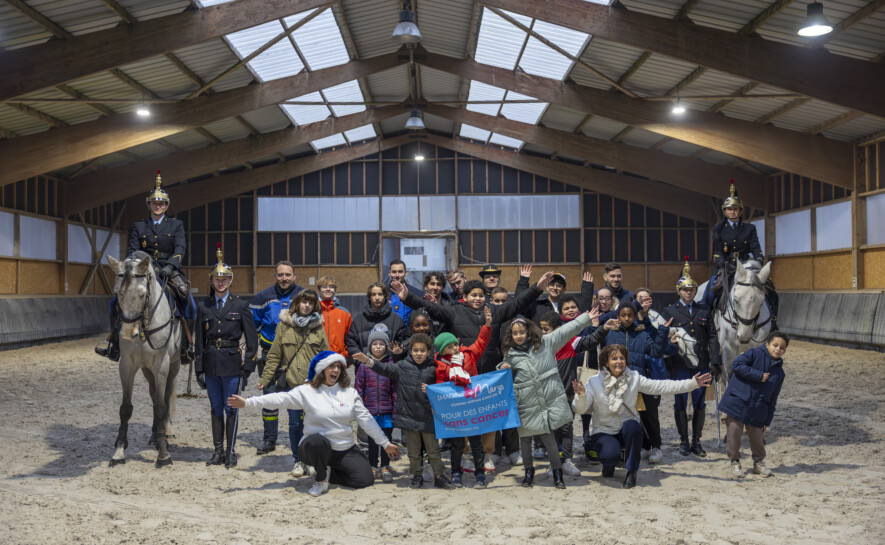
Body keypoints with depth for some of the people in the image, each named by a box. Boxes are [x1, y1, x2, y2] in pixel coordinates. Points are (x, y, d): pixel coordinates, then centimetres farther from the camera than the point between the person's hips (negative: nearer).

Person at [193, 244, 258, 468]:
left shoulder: (241, 306, -1)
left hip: (231, 364, -3)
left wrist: (247, 367, -6)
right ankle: (218, 451, 20)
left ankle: (230, 452, 12)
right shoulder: (204, 307, 7)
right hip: (211, 364, 3)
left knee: (231, 409, 2)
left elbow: (252, 340, 0)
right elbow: (199, 341, 10)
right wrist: (199, 370, 6)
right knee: (216, 409, 10)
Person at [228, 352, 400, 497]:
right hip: (315, 448, -3)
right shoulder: (307, 392, -4)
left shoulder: (350, 393, 5)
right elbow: (280, 399, -11)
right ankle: (321, 479, -8)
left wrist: (385, 443, 4)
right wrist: (247, 402, -21)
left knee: (365, 479, -12)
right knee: (316, 440, -38)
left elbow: (366, 420, 6)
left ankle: (327, 472, 13)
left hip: (345, 451, 3)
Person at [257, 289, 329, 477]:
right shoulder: (284, 325, 4)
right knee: (295, 423, 5)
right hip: (290, 382, 0)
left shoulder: (318, 327, 6)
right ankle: (298, 460, 20)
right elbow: (274, 355, 6)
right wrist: (265, 379, 1)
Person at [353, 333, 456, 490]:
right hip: (408, 417, 0)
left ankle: (439, 476, 19)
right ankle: (416, 476, 26)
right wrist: (368, 360, -21)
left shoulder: (432, 369, 0)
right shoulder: (402, 366, -1)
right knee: (413, 451, 12)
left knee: (433, 450, 8)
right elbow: (385, 368, -9)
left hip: (428, 417, 0)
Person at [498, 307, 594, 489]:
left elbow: (567, 330, 2)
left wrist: (587, 316, 0)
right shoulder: (510, 355, 6)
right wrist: (502, 370, -3)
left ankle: (557, 473, 14)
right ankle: (529, 471, 30)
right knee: (525, 437, 10)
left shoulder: (546, 343, 2)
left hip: (550, 400, -2)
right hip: (526, 405, 2)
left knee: (548, 436, -3)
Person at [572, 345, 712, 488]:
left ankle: (632, 472, -13)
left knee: (631, 425, -34)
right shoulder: (594, 382, -10)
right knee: (610, 455, -33)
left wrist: (692, 383, -11)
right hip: (604, 432, -2)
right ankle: (608, 464, 10)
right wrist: (581, 396, -41)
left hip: (628, 430, 2)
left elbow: (661, 386, -4)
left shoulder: (634, 378, -2)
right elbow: (580, 409, -17)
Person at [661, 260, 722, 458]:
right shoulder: (669, 312, 4)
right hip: (680, 364, -2)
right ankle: (684, 442, 14)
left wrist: (715, 361, 0)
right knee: (681, 403, 3)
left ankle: (696, 441, 17)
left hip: (701, 363, 2)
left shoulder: (704, 310, 10)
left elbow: (712, 337, 7)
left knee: (699, 403, 7)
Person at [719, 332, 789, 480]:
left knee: (757, 436, 6)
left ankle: (759, 462, 31)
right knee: (734, 433, -2)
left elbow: (772, 399, 14)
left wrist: (767, 421, 11)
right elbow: (736, 365, -17)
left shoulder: (779, 373, 11)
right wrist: (759, 376, -16)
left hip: (757, 411, 4)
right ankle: (735, 462, 16)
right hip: (737, 402, -4)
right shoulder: (755, 354, -3)